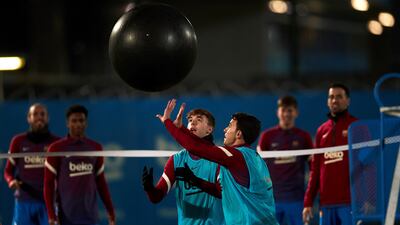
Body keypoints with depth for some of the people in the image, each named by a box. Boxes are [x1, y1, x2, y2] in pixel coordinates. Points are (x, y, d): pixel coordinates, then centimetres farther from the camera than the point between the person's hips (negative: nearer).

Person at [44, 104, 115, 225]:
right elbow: (48, 183, -4)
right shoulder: (57, 148, -3)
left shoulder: (95, 148, 9)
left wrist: (110, 211, 11)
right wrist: (51, 215, -12)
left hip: (89, 214, 3)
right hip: (66, 214, -3)